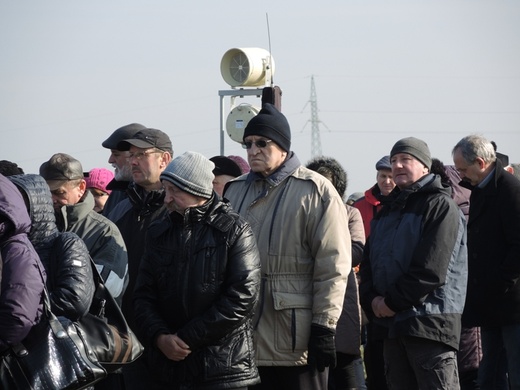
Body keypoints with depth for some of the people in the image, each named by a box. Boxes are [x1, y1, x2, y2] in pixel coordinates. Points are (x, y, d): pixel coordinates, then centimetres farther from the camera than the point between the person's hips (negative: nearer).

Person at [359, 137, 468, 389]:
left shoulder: (440, 206, -5)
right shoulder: (388, 212, 21)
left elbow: (431, 270, -15)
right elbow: (368, 264, 17)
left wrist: (392, 302, -13)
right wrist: (372, 301, -2)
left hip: (431, 322, -8)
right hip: (391, 324, 8)